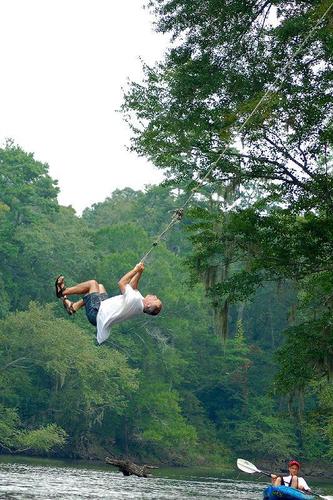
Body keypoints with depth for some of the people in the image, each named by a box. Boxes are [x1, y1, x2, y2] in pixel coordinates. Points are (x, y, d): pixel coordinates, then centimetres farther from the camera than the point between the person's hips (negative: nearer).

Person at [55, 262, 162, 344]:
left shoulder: (135, 300, -32)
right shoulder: (141, 301, -6)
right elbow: (132, 287, 11)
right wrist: (139, 272, 2)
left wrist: (136, 270, -21)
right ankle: (73, 307, 22)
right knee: (100, 286, 22)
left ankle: (62, 292, 17)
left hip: (96, 313, -8)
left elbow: (121, 283, -28)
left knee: (93, 283, 0)